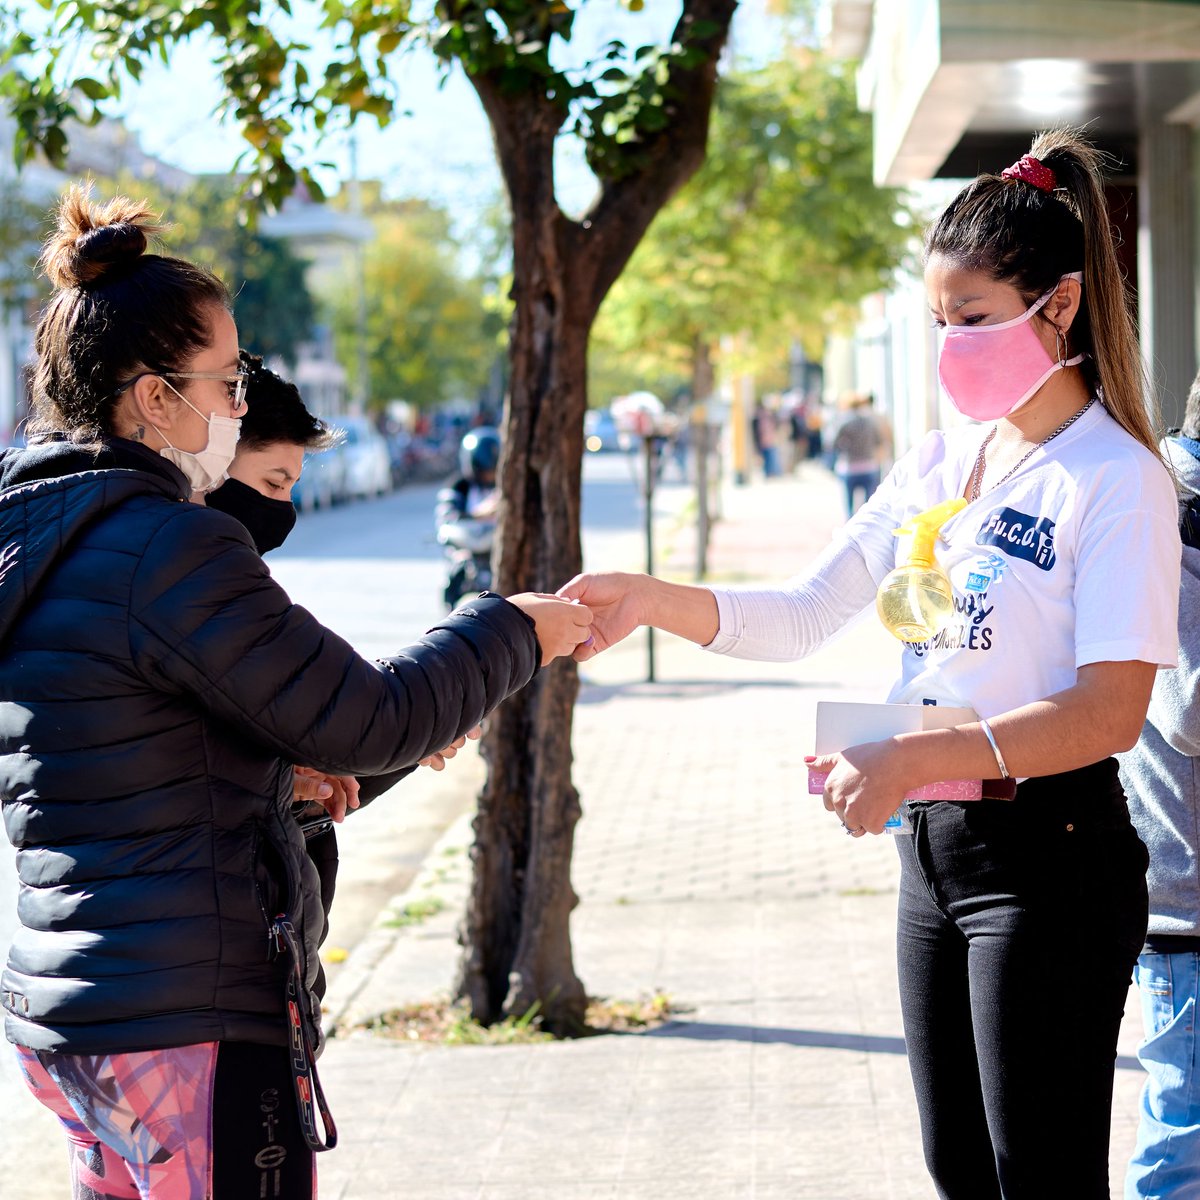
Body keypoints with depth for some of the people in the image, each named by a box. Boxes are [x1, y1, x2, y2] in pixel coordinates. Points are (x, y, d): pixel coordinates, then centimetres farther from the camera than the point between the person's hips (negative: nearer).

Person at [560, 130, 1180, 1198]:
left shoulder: (1115, 477, -12)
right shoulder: (938, 464, 11)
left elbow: (1109, 711, -21)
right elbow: (803, 616, 9)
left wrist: (910, 760, -31)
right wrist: (652, 603, -7)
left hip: (1048, 862, -8)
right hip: (935, 849, 8)